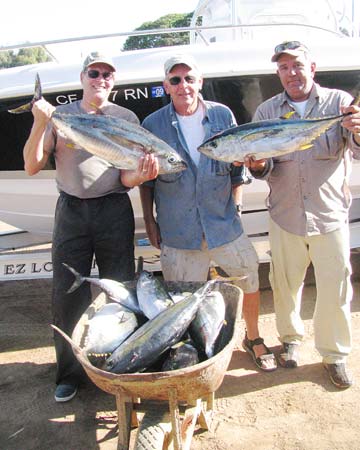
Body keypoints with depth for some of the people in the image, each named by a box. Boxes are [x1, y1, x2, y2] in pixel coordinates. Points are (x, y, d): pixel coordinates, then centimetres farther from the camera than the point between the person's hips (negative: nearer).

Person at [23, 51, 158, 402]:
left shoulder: (126, 118, 6)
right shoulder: (58, 116, 7)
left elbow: (126, 177, 1)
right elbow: (32, 167, 0)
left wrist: (139, 175, -23)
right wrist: (40, 124, -13)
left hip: (114, 212, 0)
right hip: (70, 212, 1)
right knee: (66, 294, 5)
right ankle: (69, 371, 24)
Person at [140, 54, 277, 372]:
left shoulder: (223, 115, 1)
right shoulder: (152, 126, -3)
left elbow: (239, 166, 9)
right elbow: (145, 179, 5)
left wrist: (233, 208, 4)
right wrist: (149, 220, 4)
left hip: (224, 224, 2)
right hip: (176, 232, -2)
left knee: (250, 277, 15)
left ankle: (253, 339, 41)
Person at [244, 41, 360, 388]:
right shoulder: (267, 111, 4)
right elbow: (265, 169, -2)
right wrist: (258, 165, -25)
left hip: (330, 216, -1)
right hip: (285, 216, 2)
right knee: (285, 284, 14)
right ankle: (290, 338, 39)